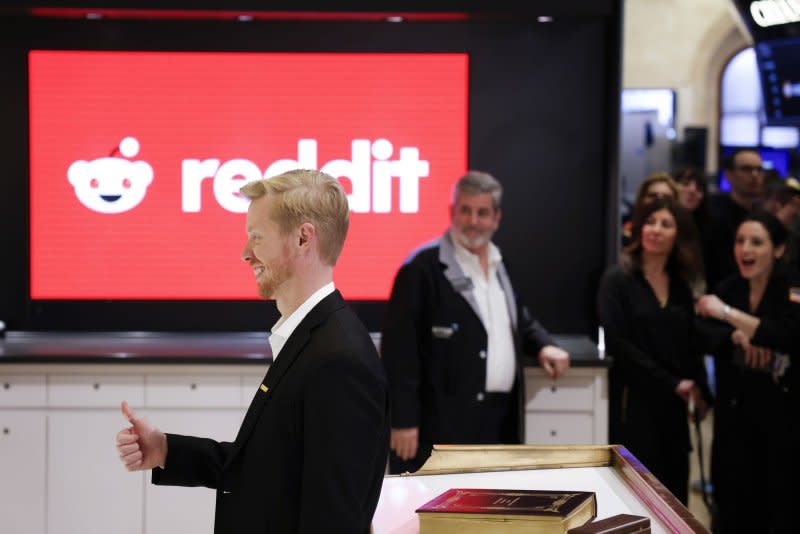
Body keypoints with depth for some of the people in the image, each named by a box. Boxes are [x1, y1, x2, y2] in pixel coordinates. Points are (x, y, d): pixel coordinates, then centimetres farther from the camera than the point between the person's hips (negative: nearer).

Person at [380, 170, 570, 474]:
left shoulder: (497, 265, 16)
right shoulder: (422, 268, -10)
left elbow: (518, 319, 32)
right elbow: (399, 349, -15)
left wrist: (543, 345, 11)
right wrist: (403, 421, -19)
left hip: (501, 422, 8)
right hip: (444, 425, -8)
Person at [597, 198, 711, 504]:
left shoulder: (680, 287, 12)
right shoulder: (618, 280, -6)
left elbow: (690, 347, 16)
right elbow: (618, 344, -13)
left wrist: (699, 391, 1)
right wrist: (671, 383, -12)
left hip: (671, 409, 6)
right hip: (633, 404, -6)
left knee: (673, 495, 5)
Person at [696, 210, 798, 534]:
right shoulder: (729, 287, 7)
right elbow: (703, 335, 0)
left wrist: (728, 313, -24)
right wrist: (737, 336, -19)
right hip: (736, 411, 4)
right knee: (736, 506, 4)